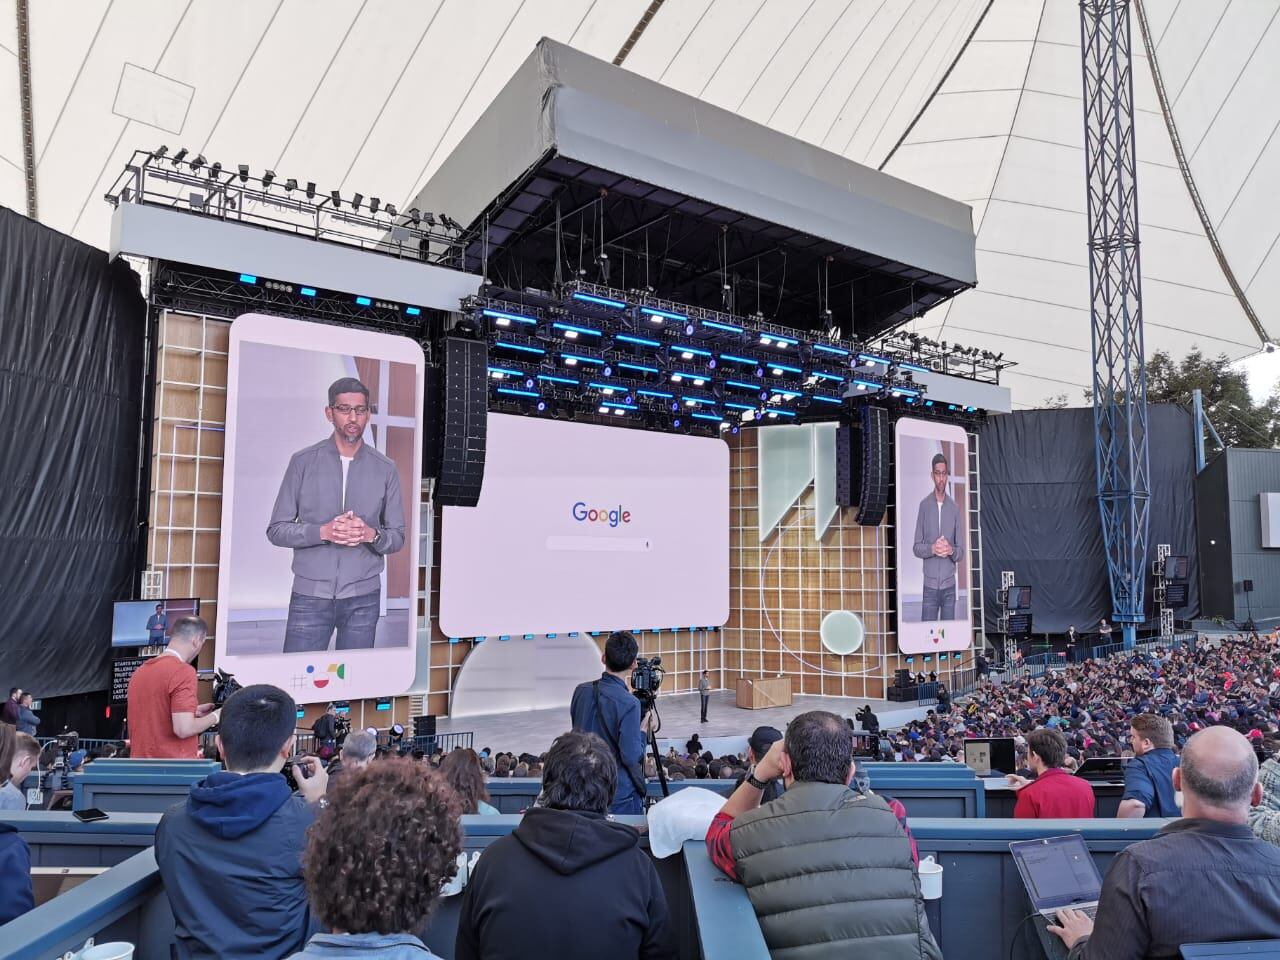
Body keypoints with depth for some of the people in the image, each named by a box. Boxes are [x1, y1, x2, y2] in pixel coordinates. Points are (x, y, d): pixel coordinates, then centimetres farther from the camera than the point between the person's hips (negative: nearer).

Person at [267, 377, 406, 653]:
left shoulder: (385, 469, 5)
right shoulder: (303, 461, 1)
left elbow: (397, 537, 7)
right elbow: (276, 530, 1)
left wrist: (371, 534, -14)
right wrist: (323, 532, -16)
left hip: (363, 598, 1)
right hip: (309, 596, -1)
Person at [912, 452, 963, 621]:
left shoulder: (955, 508, 4)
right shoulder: (924, 505, 0)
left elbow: (961, 551, 5)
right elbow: (916, 547, -1)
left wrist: (951, 550, -17)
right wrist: (932, 548, -20)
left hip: (949, 585, 2)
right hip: (930, 585, -2)